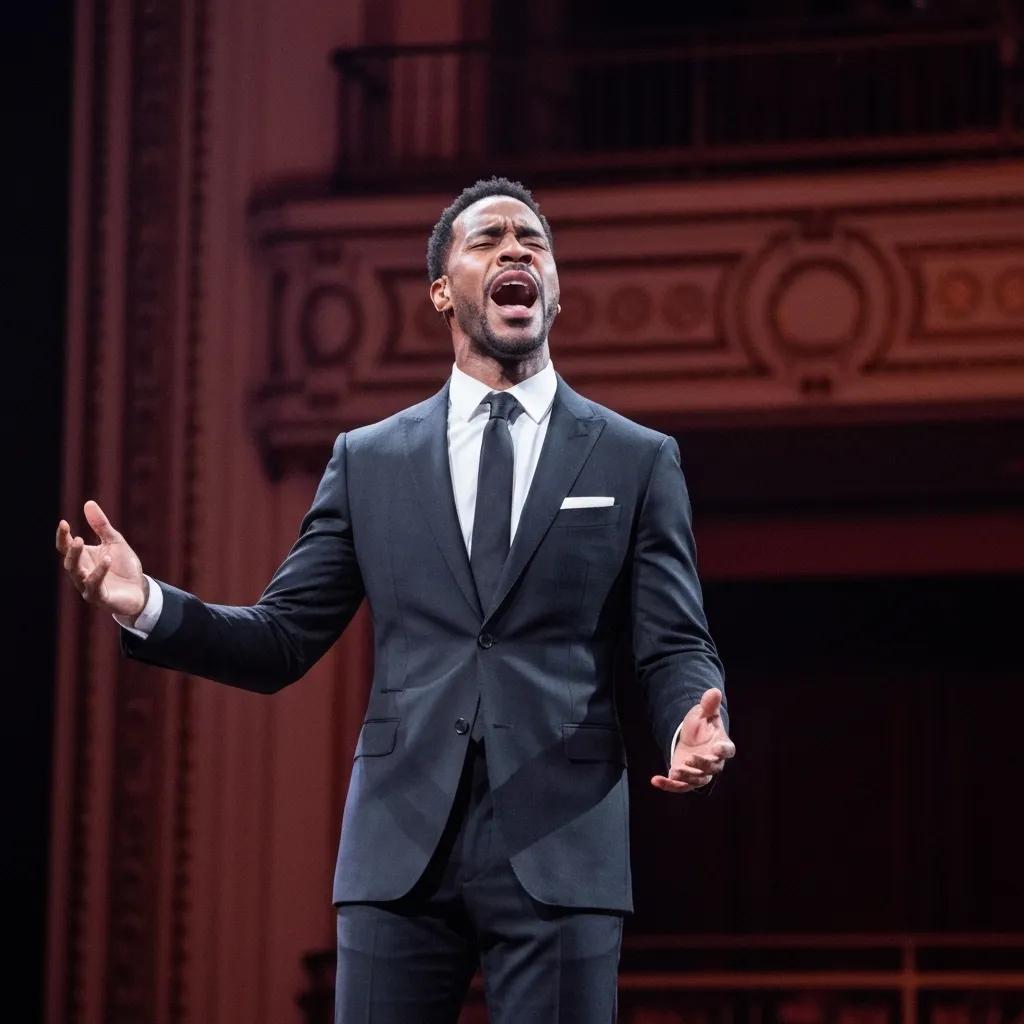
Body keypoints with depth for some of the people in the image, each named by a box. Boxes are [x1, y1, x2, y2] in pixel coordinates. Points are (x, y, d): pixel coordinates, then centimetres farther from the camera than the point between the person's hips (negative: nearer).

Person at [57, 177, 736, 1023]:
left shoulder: (637, 461, 9)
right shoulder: (369, 460, 13)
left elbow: (675, 650, 4)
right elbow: (281, 641, 11)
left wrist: (695, 726, -18)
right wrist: (150, 606, -6)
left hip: (560, 852, -1)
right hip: (401, 848, 1)